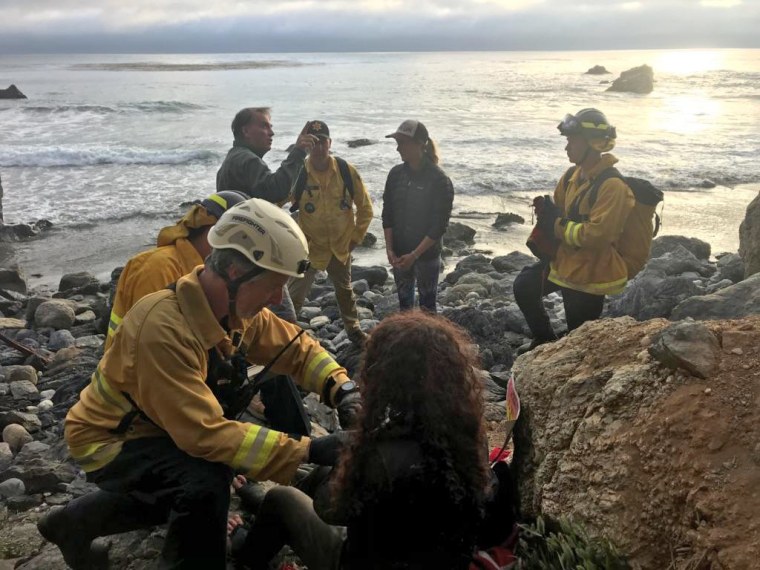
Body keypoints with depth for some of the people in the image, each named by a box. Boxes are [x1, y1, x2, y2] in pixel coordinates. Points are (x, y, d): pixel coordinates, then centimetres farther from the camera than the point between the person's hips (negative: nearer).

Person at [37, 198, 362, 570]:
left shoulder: (237, 307, -11)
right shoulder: (163, 327, -36)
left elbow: (296, 347, -2)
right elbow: (204, 433, -40)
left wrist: (344, 390, -21)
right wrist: (307, 451, -40)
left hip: (159, 430, 8)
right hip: (108, 441, -8)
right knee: (205, 482, -30)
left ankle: (78, 521, 33)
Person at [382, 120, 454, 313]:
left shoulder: (439, 180, -15)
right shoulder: (396, 173, 0)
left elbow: (439, 225, -15)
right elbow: (388, 214, 3)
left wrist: (414, 255, -19)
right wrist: (389, 249, -5)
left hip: (427, 255, -5)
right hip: (399, 253, 5)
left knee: (427, 306, 4)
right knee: (403, 302, 16)